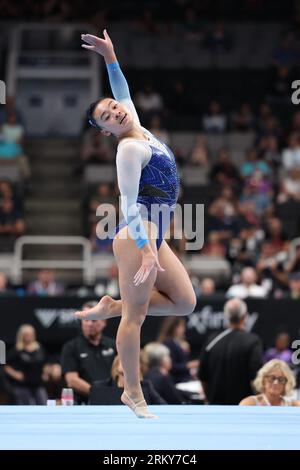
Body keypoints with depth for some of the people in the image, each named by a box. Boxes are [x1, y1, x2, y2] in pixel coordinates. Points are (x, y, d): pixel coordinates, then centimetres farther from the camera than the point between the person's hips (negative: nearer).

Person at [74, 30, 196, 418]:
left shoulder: (140, 131, 11)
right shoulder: (129, 149, -13)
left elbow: (123, 91, 27)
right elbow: (129, 204, -20)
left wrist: (110, 57, 20)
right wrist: (146, 250, -26)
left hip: (153, 236, 9)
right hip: (138, 238, -9)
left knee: (185, 302, 12)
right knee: (136, 315, -4)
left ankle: (110, 309, 17)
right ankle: (133, 393, 2)